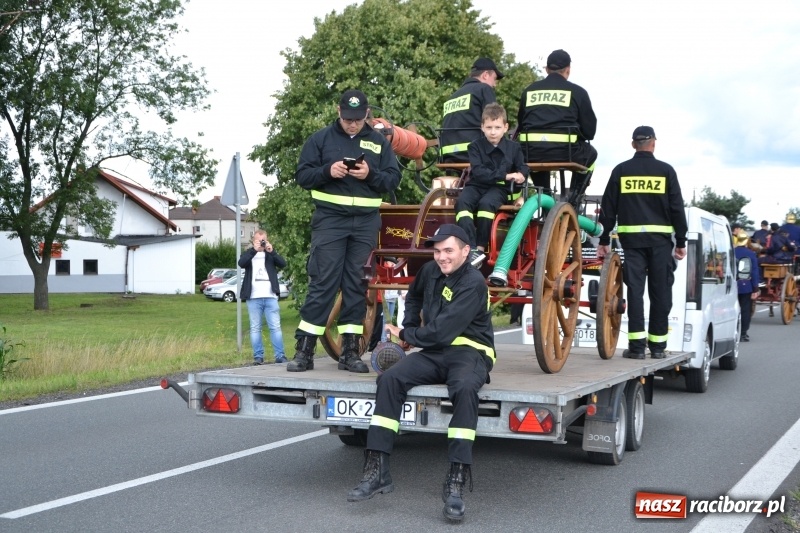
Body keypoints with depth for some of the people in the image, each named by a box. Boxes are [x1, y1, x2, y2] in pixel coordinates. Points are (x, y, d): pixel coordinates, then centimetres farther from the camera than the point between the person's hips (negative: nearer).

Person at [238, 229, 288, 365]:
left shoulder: (271, 253, 15)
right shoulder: (248, 253, 12)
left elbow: (283, 264, -1)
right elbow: (241, 263, -9)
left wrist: (272, 251, -13)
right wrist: (254, 250, -18)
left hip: (270, 296, 0)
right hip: (253, 297, 0)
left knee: (275, 327, -2)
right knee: (255, 328, 2)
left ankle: (280, 355, -1)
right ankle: (258, 356, 5)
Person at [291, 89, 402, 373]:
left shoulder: (379, 142, 11)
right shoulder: (321, 139, 6)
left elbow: (393, 178, 7)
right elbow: (302, 176, 3)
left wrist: (370, 175, -13)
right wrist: (327, 171, -16)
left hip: (366, 222, 2)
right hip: (330, 219, -2)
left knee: (357, 286, 4)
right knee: (322, 284, -7)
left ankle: (350, 351, 10)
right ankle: (303, 350, -2)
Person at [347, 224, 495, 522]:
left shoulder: (473, 283, -16)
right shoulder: (430, 271, 8)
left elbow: (441, 331, -23)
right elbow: (413, 297, 33)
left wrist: (405, 335, -7)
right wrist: (410, 328, 15)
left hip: (469, 351, -6)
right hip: (434, 352, 6)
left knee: (465, 388, -39)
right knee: (390, 379, -21)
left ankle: (456, 481, -37)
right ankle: (377, 470, -22)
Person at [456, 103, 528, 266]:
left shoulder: (513, 147, 8)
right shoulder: (476, 146, 2)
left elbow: (523, 167, 13)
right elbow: (478, 172, -11)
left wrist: (521, 175, -13)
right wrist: (504, 176, -20)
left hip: (499, 188, -1)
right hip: (476, 185, 1)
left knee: (486, 203, -35)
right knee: (462, 202, -31)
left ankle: (481, 248, -31)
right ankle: (471, 249, -42)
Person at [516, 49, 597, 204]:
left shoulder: (529, 90, 17)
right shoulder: (577, 92, 8)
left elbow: (521, 123, 22)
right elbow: (590, 130, 9)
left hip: (530, 153, 3)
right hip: (564, 151, -3)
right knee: (590, 153, 30)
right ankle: (573, 199, 19)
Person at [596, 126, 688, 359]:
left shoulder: (621, 171, 6)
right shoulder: (666, 171, 3)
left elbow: (608, 208, 6)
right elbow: (677, 208, 2)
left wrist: (604, 240, 11)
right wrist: (681, 241, 8)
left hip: (631, 237, 1)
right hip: (660, 239, -1)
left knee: (634, 290, 0)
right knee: (660, 292, 5)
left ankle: (636, 344, -4)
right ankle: (657, 345, 8)